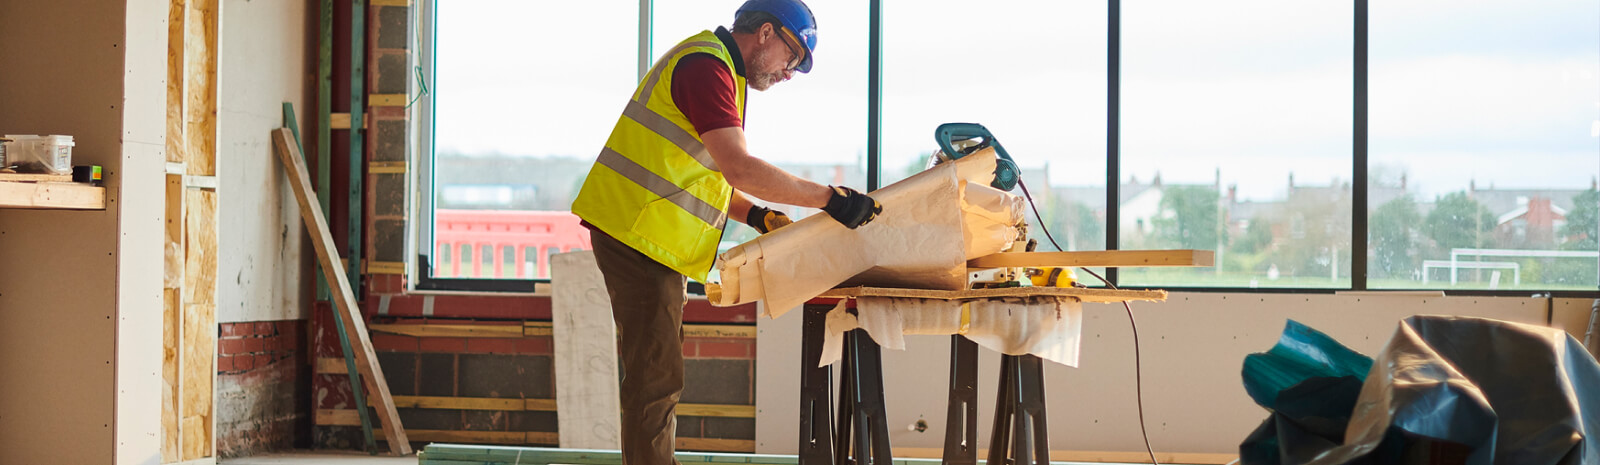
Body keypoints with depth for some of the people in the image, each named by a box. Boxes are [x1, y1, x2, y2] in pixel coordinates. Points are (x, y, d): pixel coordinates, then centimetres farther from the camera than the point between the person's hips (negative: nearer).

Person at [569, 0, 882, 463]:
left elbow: (706, 176, 23)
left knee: (656, 375, 15)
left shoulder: (714, 69, 20)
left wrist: (754, 215, 8)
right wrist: (827, 198, -20)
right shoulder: (706, 66, -14)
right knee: (655, 378, -10)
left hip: (653, 237, 11)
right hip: (639, 233, -11)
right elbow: (739, 168, -24)